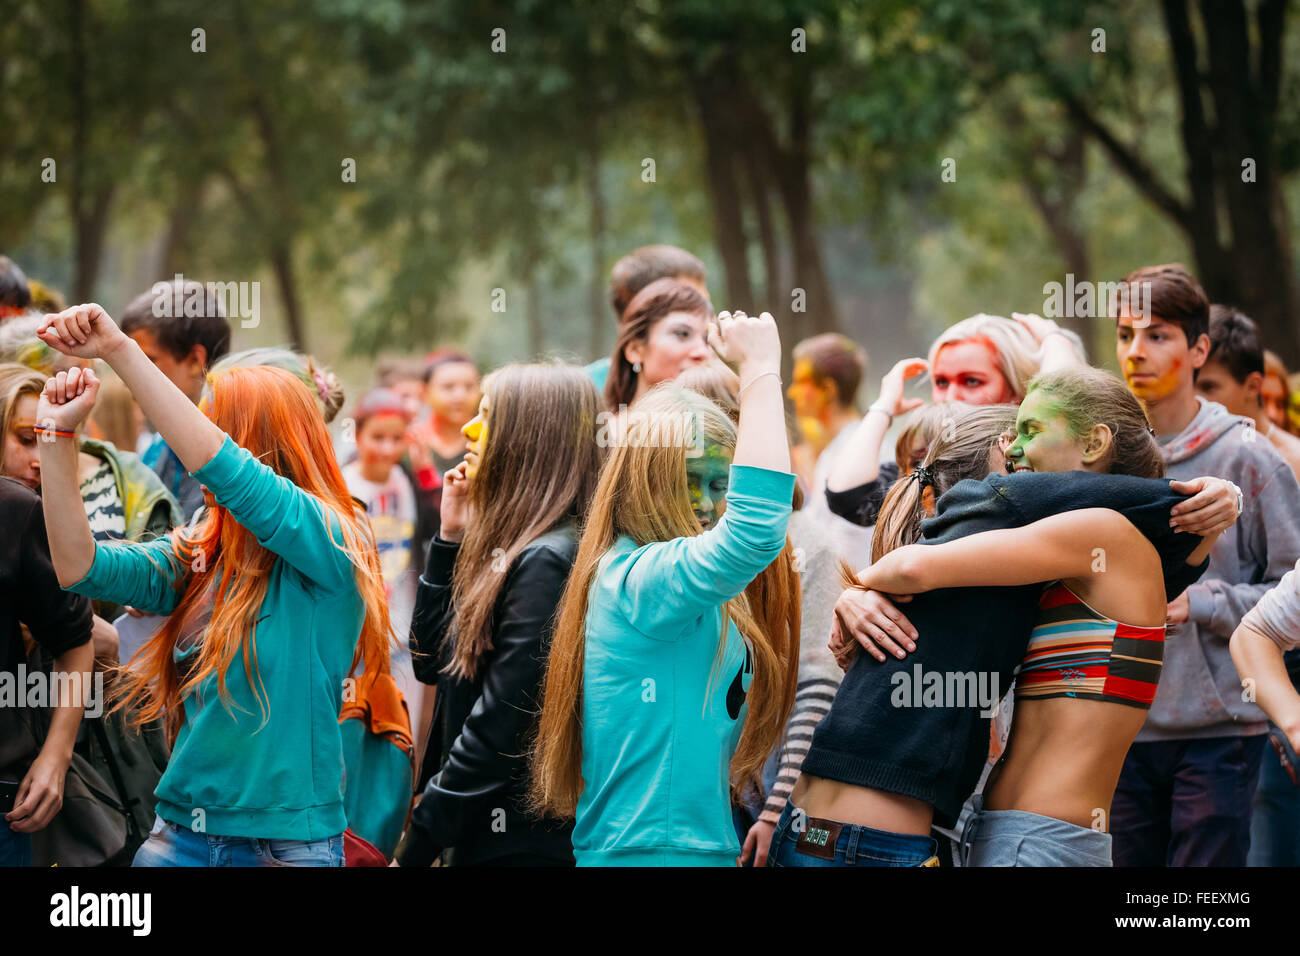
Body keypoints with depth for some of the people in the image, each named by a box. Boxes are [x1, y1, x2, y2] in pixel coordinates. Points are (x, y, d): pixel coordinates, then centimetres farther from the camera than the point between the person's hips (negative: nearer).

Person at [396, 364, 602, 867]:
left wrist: (415, 847, -15)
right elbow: (434, 662, 17)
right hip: (479, 834, 9)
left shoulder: (547, 561, -18)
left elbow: (498, 728, -20)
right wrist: (451, 537, 8)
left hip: (520, 843, -9)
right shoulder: (512, 547, 11)